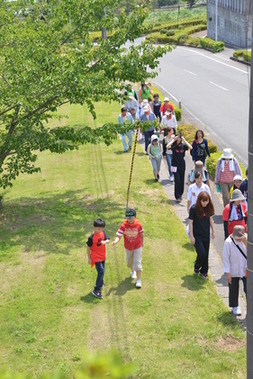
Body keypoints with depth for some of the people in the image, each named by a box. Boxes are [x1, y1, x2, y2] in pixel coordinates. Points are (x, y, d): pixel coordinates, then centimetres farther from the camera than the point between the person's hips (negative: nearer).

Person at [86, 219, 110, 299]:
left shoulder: (103, 232, -5)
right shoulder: (91, 237, -21)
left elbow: (108, 240, -7)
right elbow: (88, 248, -13)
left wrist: (105, 242, -31)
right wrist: (89, 258, -10)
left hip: (103, 256, 7)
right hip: (96, 258, -7)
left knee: (102, 271, 22)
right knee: (101, 272, -13)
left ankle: (100, 282, 50)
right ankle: (96, 290, -10)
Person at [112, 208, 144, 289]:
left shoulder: (138, 225, -20)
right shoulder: (123, 226, -21)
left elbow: (141, 234, -2)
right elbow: (119, 236, -25)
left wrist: (142, 242, 12)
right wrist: (115, 241, -47)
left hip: (137, 247, -2)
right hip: (128, 247, 2)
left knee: (137, 263, -4)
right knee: (129, 262, 21)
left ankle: (138, 280, 6)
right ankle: (132, 271, 54)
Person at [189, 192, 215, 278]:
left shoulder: (208, 208, -2)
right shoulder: (194, 209, -16)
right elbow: (190, 222, -11)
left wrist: (213, 231, 13)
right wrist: (191, 236, -11)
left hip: (206, 235, 5)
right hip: (197, 235, -5)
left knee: (206, 254, 10)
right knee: (201, 253, -11)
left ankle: (204, 271, 28)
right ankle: (197, 266, 20)